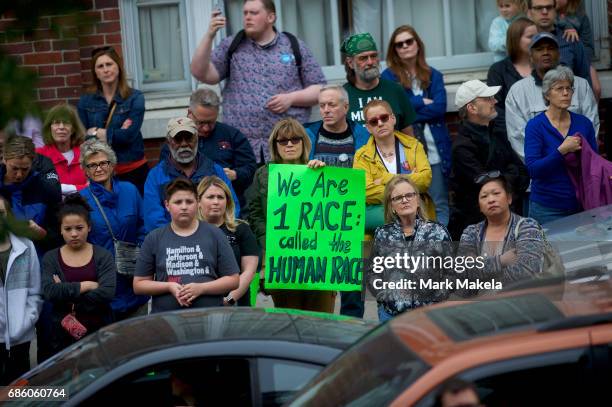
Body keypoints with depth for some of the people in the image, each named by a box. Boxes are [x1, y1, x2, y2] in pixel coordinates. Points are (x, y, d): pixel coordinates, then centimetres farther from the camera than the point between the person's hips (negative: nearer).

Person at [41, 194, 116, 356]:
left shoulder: (103, 256, 1)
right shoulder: (51, 258, 4)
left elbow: (107, 293, -13)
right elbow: (49, 292, -11)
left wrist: (65, 292, -11)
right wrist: (86, 286, -14)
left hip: (99, 331, -1)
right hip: (62, 333, 1)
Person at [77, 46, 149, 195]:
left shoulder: (135, 98, 0)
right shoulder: (86, 101, 8)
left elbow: (130, 135, -11)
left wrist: (97, 132, -5)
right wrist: (116, 134, -10)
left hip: (133, 171, -2)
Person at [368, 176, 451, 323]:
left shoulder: (437, 232, 2)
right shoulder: (382, 234, 8)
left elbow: (449, 273, 1)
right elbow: (372, 272, 12)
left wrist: (434, 302, -7)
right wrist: (384, 296, -2)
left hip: (428, 312, -2)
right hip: (390, 313, 2)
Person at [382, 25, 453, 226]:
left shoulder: (433, 76, 14)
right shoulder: (388, 77, 6)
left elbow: (440, 107, -2)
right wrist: (423, 102, -4)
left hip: (435, 149, 2)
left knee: (440, 205, 0)